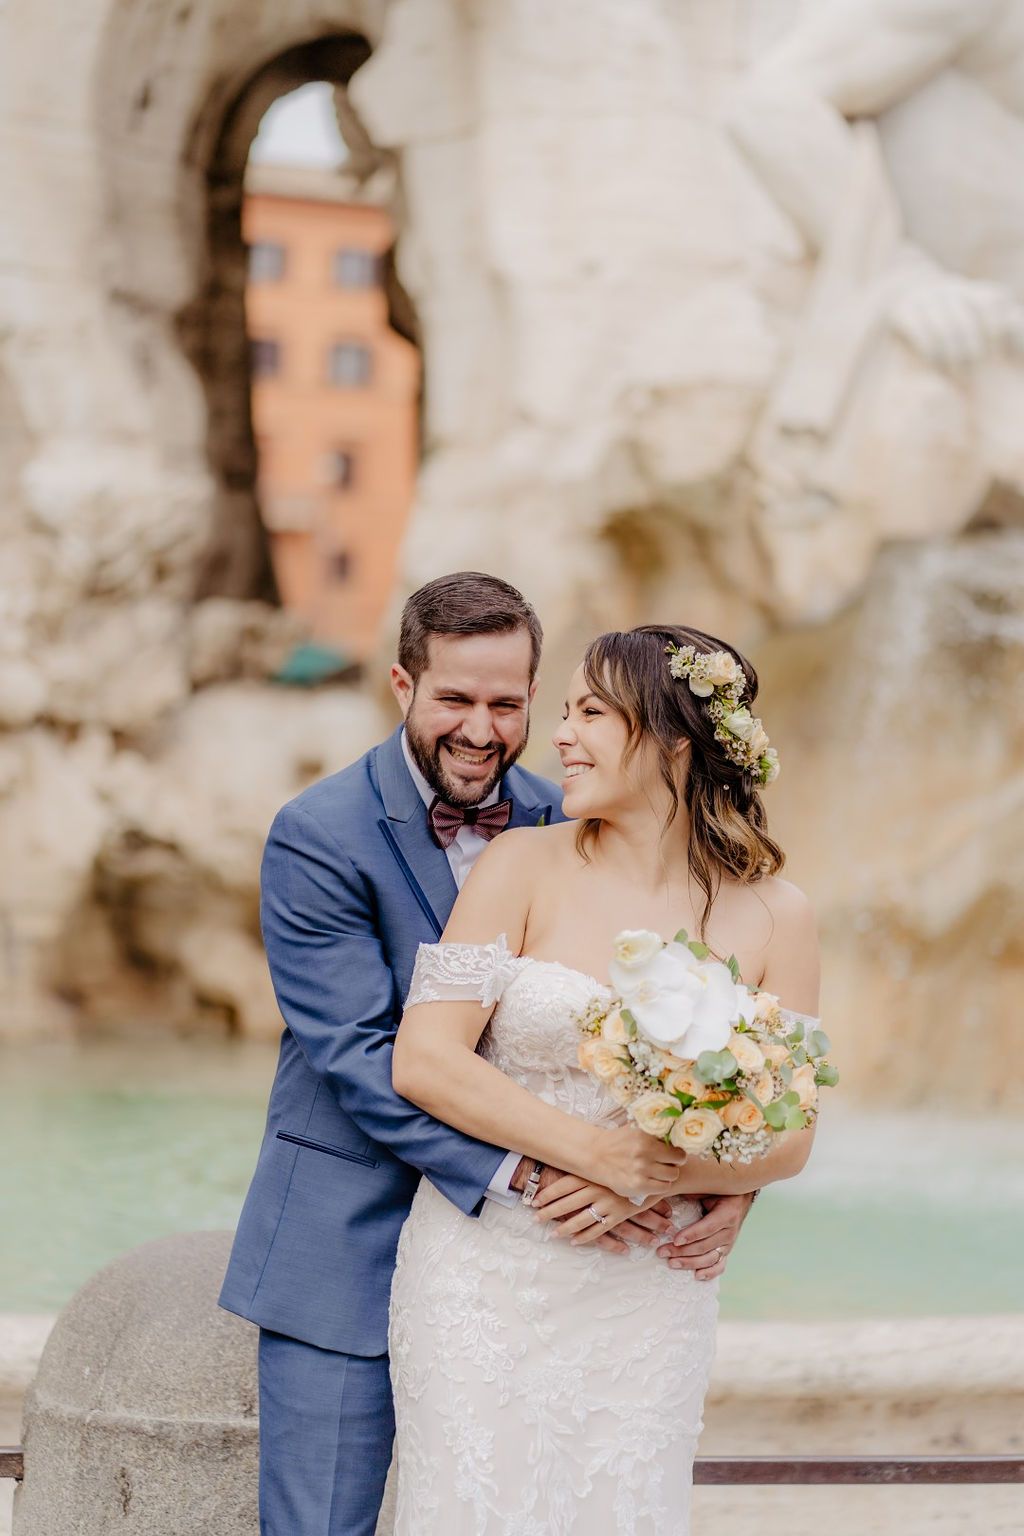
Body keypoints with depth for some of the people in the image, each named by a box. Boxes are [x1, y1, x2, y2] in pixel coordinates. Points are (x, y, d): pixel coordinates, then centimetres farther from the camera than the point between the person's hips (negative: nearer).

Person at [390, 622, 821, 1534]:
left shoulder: (774, 917, 0)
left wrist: (665, 1176, -17)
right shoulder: (525, 865, -4)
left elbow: (789, 1139, 2)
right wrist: (596, 1151, -18)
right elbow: (423, 1062, -11)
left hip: (647, 1294, 1)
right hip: (485, 1276, -1)